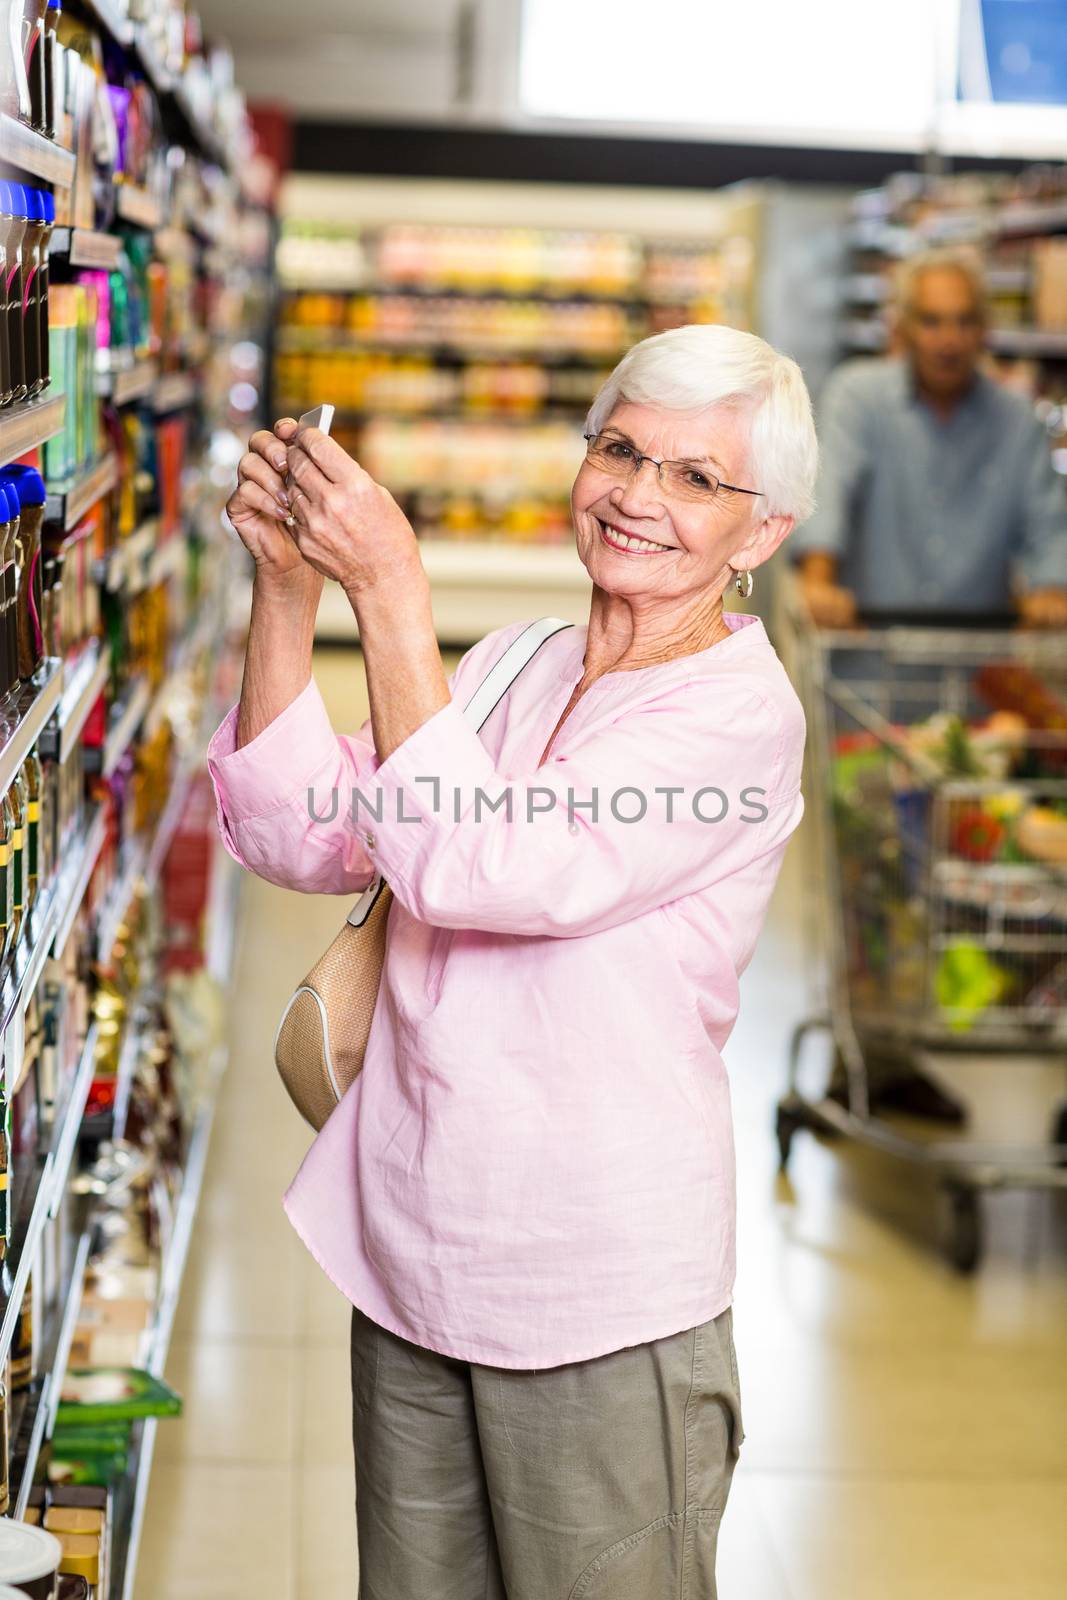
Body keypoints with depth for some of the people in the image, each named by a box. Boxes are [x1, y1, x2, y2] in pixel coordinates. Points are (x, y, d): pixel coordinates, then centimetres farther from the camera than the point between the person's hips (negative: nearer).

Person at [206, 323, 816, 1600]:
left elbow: (479, 868, -25)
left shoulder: (738, 717, -14)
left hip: (599, 1301, -6)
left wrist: (388, 588, -26)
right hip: (410, 1259, 6)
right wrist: (285, 588, -10)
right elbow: (298, 838, 0)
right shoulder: (510, 667, 7)